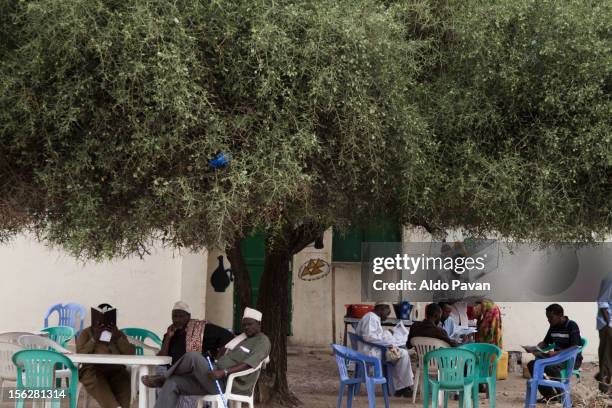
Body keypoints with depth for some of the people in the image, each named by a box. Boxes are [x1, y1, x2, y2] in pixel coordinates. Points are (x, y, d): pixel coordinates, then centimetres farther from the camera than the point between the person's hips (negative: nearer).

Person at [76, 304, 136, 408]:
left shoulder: (118, 334, 17)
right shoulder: (86, 333, 10)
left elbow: (131, 353, 4)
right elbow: (80, 356, -4)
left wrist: (118, 338, -6)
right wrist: (94, 339, -9)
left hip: (116, 372, 2)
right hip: (93, 372, -2)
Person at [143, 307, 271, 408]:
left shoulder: (262, 341, -1)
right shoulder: (242, 338, 26)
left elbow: (248, 364, -17)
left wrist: (224, 372, -28)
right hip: (217, 380, 9)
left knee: (193, 356, -23)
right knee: (172, 383, -6)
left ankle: (163, 378, 1)